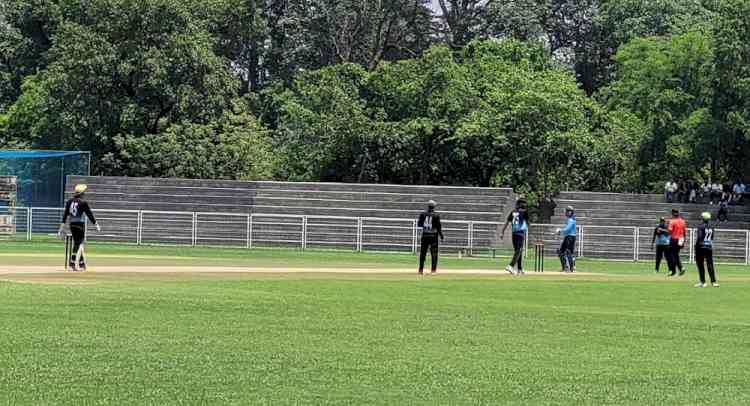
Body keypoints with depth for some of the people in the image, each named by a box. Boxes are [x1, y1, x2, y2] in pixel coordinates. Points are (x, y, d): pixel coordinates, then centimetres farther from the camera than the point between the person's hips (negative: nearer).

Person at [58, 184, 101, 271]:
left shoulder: (69, 202, 6)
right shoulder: (82, 203, -11)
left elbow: (65, 215, 6)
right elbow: (89, 214, -8)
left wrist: (61, 227, 7)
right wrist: (96, 225, 0)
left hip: (72, 225, 6)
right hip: (80, 224, -6)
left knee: (78, 243, 15)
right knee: (78, 243, -5)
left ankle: (82, 264, 19)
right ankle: (72, 262, -15)